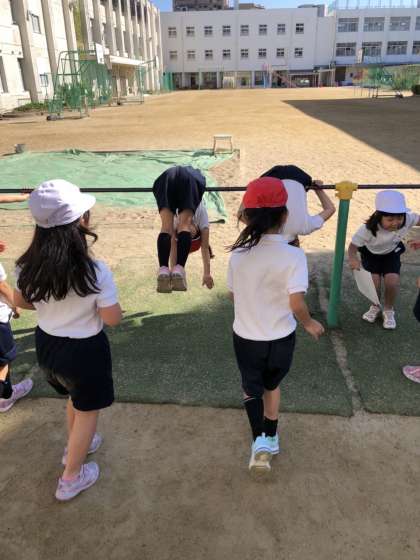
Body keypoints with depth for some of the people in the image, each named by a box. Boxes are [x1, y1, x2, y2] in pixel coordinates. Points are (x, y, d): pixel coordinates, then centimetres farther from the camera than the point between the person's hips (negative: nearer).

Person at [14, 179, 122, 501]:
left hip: (46, 344, 6)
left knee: (76, 398, 32)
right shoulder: (94, 271, -29)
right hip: (84, 351, -6)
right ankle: (71, 478, 36)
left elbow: (21, 301, 5)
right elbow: (113, 319, -19)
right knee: (87, 410, 19)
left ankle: (76, 446, 55)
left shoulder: (29, 265, -12)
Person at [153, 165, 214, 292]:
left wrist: (174, 268, 42)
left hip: (165, 178, 2)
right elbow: (205, 248, 35)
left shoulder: (176, 221, 38)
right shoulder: (201, 219, 33)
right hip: (189, 178, -2)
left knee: (166, 228, -4)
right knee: (184, 226, -2)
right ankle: (178, 272, -19)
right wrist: (207, 274, 40)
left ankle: (163, 271, -22)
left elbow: (174, 246, 38)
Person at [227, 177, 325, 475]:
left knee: (251, 388, 22)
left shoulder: (238, 254, -11)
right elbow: (297, 303, -23)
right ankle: (271, 438, 41)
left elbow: (234, 295, 1)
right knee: (272, 385, 25)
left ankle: (260, 440, 6)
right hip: (280, 339, -1)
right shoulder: (293, 255, -20)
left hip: (245, 338, 1)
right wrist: (310, 323, -3)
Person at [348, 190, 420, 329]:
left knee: (392, 282, -16)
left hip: (391, 254, 2)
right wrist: (352, 258, -52)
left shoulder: (407, 220, -34)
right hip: (370, 254, -1)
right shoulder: (367, 229, -39)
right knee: (374, 284, -13)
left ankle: (388, 311, 15)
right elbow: (353, 246, -31)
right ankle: (375, 307, 24)